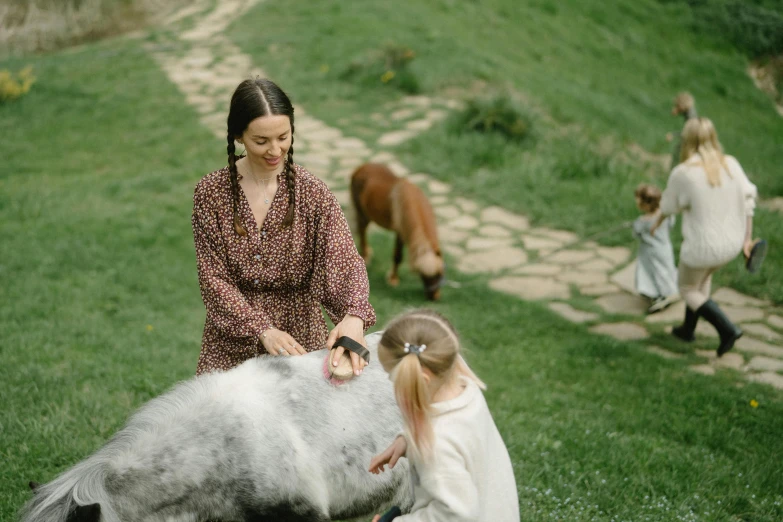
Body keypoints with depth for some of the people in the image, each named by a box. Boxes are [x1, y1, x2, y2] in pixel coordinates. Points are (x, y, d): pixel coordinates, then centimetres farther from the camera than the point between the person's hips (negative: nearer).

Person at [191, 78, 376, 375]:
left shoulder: (313, 193, -9)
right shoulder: (211, 192, -8)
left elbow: (344, 261, -20)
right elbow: (213, 278, -10)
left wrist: (354, 317, -41)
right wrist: (263, 330, -23)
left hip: (300, 342, 0)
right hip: (231, 345, 0)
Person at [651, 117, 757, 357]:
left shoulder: (682, 173, -16)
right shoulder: (731, 164, -4)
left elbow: (669, 206, 1)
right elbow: (748, 201, -1)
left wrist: (657, 224, 22)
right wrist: (747, 238, 8)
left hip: (703, 246, -5)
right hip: (731, 244, 5)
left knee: (688, 290, 19)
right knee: (703, 278, 31)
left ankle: (727, 329, 2)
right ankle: (688, 328, 42)